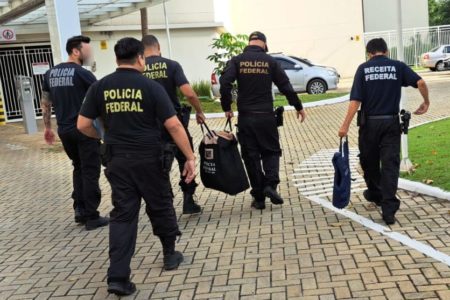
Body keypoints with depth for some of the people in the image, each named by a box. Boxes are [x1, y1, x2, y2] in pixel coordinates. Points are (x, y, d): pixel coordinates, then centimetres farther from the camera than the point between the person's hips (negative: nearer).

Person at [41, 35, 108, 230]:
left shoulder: (51, 73, 8)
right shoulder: (82, 73, -12)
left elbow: (45, 103, 14)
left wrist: (48, 127, 23)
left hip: (64, 130, 7)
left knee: (78, 168, 20)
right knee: (90, 172, 1)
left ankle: (80, 210, 18)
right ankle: (91, 217, 4)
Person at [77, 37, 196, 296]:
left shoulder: (100, 87, 2)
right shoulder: (151, 86, -7)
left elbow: (83, 125, 3)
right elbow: (173, 125, -14)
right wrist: (190, 157, -9)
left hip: (117, 161, 3)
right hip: (148, 159, -2)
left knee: (123, 215, 6)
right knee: (161, 207, 17)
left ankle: (118, 277, 1)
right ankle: (170, 255, 34)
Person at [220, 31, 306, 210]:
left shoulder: (237, 61, 1)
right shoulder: (270, 61, 2)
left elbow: (225, 83, -11)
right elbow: (285, 86, 2)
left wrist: (227, 108, -1)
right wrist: (298, 107, 13)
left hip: (245, 117, 0)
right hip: (266, 116, 0)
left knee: (251, 156, 7)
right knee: (271, 151, 14)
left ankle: (259, 198, 10)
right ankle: (270, 184, -8)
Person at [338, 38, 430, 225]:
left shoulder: (363, 69, -1)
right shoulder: (398, 66, 2)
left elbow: (355, 100, -9)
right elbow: (420, 82, -11)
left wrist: (346, 125, -9)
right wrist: (426, 102, 7)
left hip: (369, 122, 0)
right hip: (391, 122, 0)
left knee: (369, 161, 19)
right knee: (390, 163, 0)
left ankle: (375, 194, 39)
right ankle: (388, 208, -8)